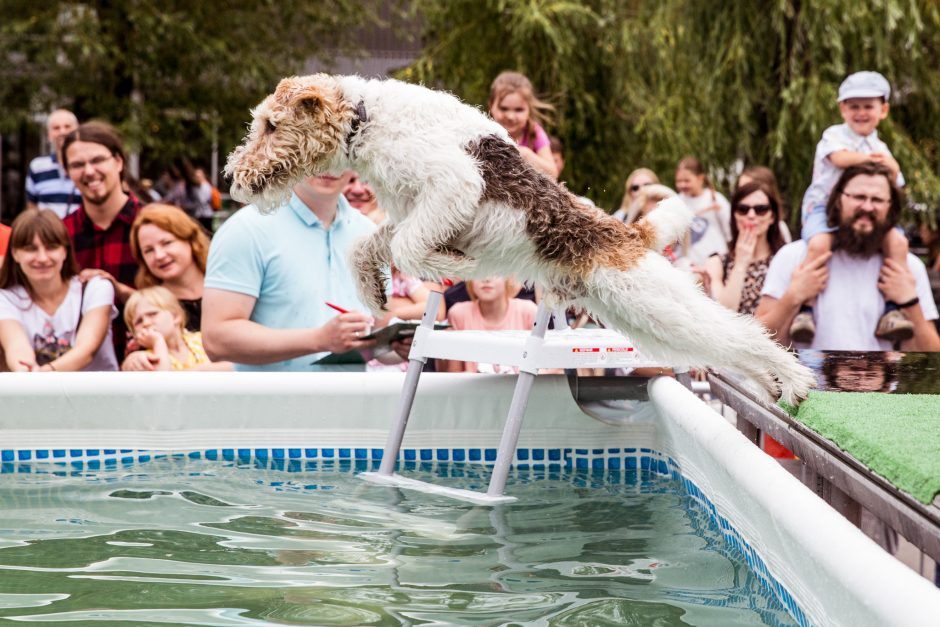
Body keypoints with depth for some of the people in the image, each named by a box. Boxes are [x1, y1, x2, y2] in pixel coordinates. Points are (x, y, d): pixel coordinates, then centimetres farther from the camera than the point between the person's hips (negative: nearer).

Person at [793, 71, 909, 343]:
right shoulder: (834, 135, 3)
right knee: (819, 243, -36)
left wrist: (892, 170, -3)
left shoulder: (880, 148, 19)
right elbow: (840, 158, -19)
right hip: (824, 205, -5)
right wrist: (871, 159, -15)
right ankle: (804, 310, -31)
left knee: (898, 241, -20)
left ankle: (892, 308, -19)